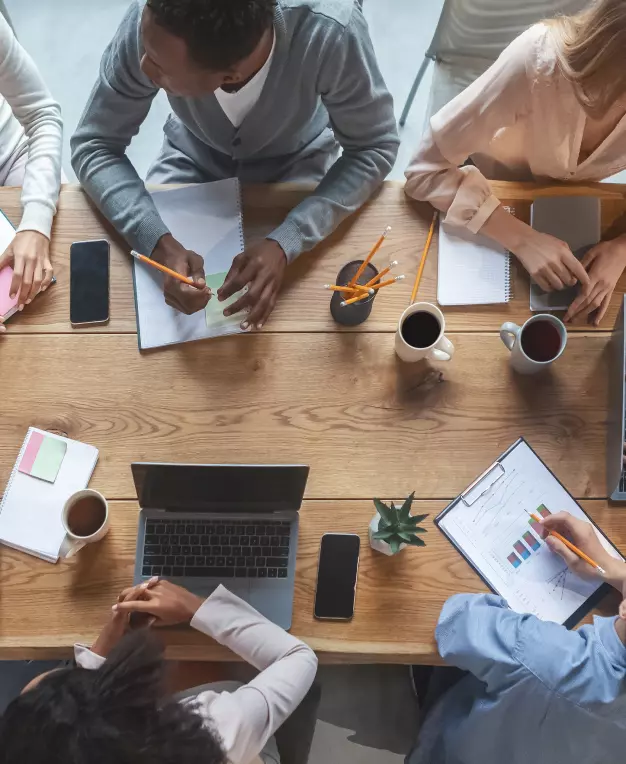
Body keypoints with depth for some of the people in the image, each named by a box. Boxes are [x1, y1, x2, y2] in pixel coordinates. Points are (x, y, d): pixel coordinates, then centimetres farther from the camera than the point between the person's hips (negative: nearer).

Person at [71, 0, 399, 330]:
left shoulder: (330, 33, -39)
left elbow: (374, 148, -25)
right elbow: (93, 146, -22)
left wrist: (285, 243, -40)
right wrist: (159, 243, -41)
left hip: (296, 160, -1)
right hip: (194, 156, 1)